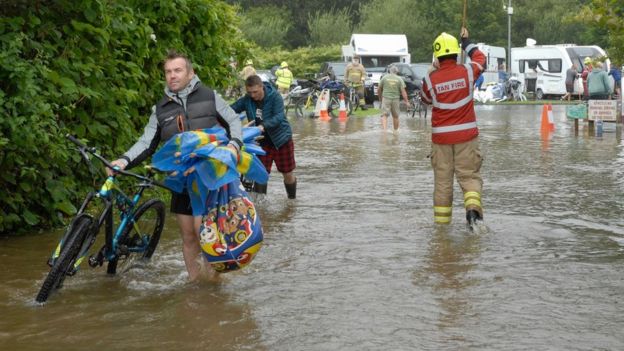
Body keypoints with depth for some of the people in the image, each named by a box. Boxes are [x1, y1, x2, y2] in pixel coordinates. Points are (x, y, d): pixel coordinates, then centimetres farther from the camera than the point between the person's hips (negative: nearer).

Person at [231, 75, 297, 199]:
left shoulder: (275, 97, -20)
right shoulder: (247, 100, -8)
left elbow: (279, 117, -31)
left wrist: (263, 126, -46)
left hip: (281, 139, -3)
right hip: (262, 142, 3)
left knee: (288, 173, 9)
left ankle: (292, 198, 32)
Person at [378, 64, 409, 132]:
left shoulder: (384, 78, 2)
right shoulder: (399, 79, 1)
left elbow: (379, 90, 8)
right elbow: (403, 91, -4)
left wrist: (380, 97, 24)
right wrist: (406, 101, -1)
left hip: (386, 99, -1)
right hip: (395, 99, 1)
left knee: (384, 115, -5)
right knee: (395, 116, 14)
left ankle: (384, 129, -25)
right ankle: (396, 131, 25)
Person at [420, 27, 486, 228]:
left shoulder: (431, 79, -8)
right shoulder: (467, 71, -7)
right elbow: (480, 59, 16)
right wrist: (466, 42, 30)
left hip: (441, 136, 0)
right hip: (466, 134, 0)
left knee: (442, 179, 9)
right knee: (469, 175, 5)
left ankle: (441, 221, 15)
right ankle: (473, 207, -19)